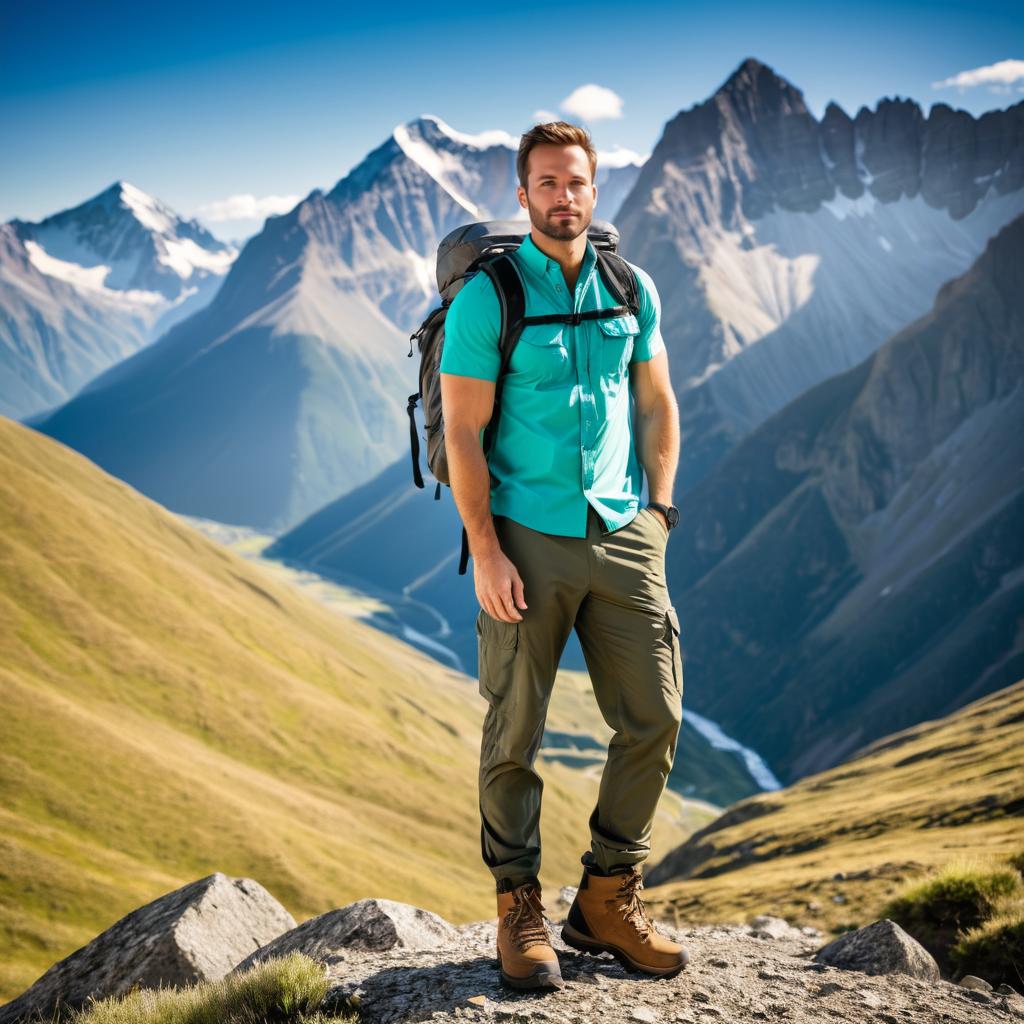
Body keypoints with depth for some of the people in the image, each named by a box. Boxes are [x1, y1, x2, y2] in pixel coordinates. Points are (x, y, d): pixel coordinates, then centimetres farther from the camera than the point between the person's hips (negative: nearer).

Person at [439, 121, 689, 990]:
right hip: (527, 541, -4)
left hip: (621, 536, 5)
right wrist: (485, 551, -13)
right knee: (515, 733, 3)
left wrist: (658, 509, 7)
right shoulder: (486, 297, -6)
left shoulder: (632, 289, 8)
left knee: (654, 717, 5)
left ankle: (608, 900, 20)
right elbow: (463, 434, -8)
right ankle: (520, 910, 18)